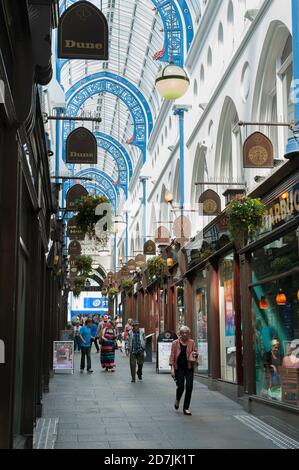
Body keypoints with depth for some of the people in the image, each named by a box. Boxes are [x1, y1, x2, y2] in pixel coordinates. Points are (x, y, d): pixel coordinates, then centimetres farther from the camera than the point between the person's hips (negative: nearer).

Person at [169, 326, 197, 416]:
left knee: (189, 387, -3)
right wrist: (172, 368, -9)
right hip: (179, 367, -2)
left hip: (189, 367, 2)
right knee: (180, 387, -7)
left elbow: (194, 352, 14)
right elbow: (172, 356, -2)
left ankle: (186, 408, 9)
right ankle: (177, 400, 29)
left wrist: (195, 355, -11)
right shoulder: (175, 343, -1)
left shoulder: (191, 342, 5)